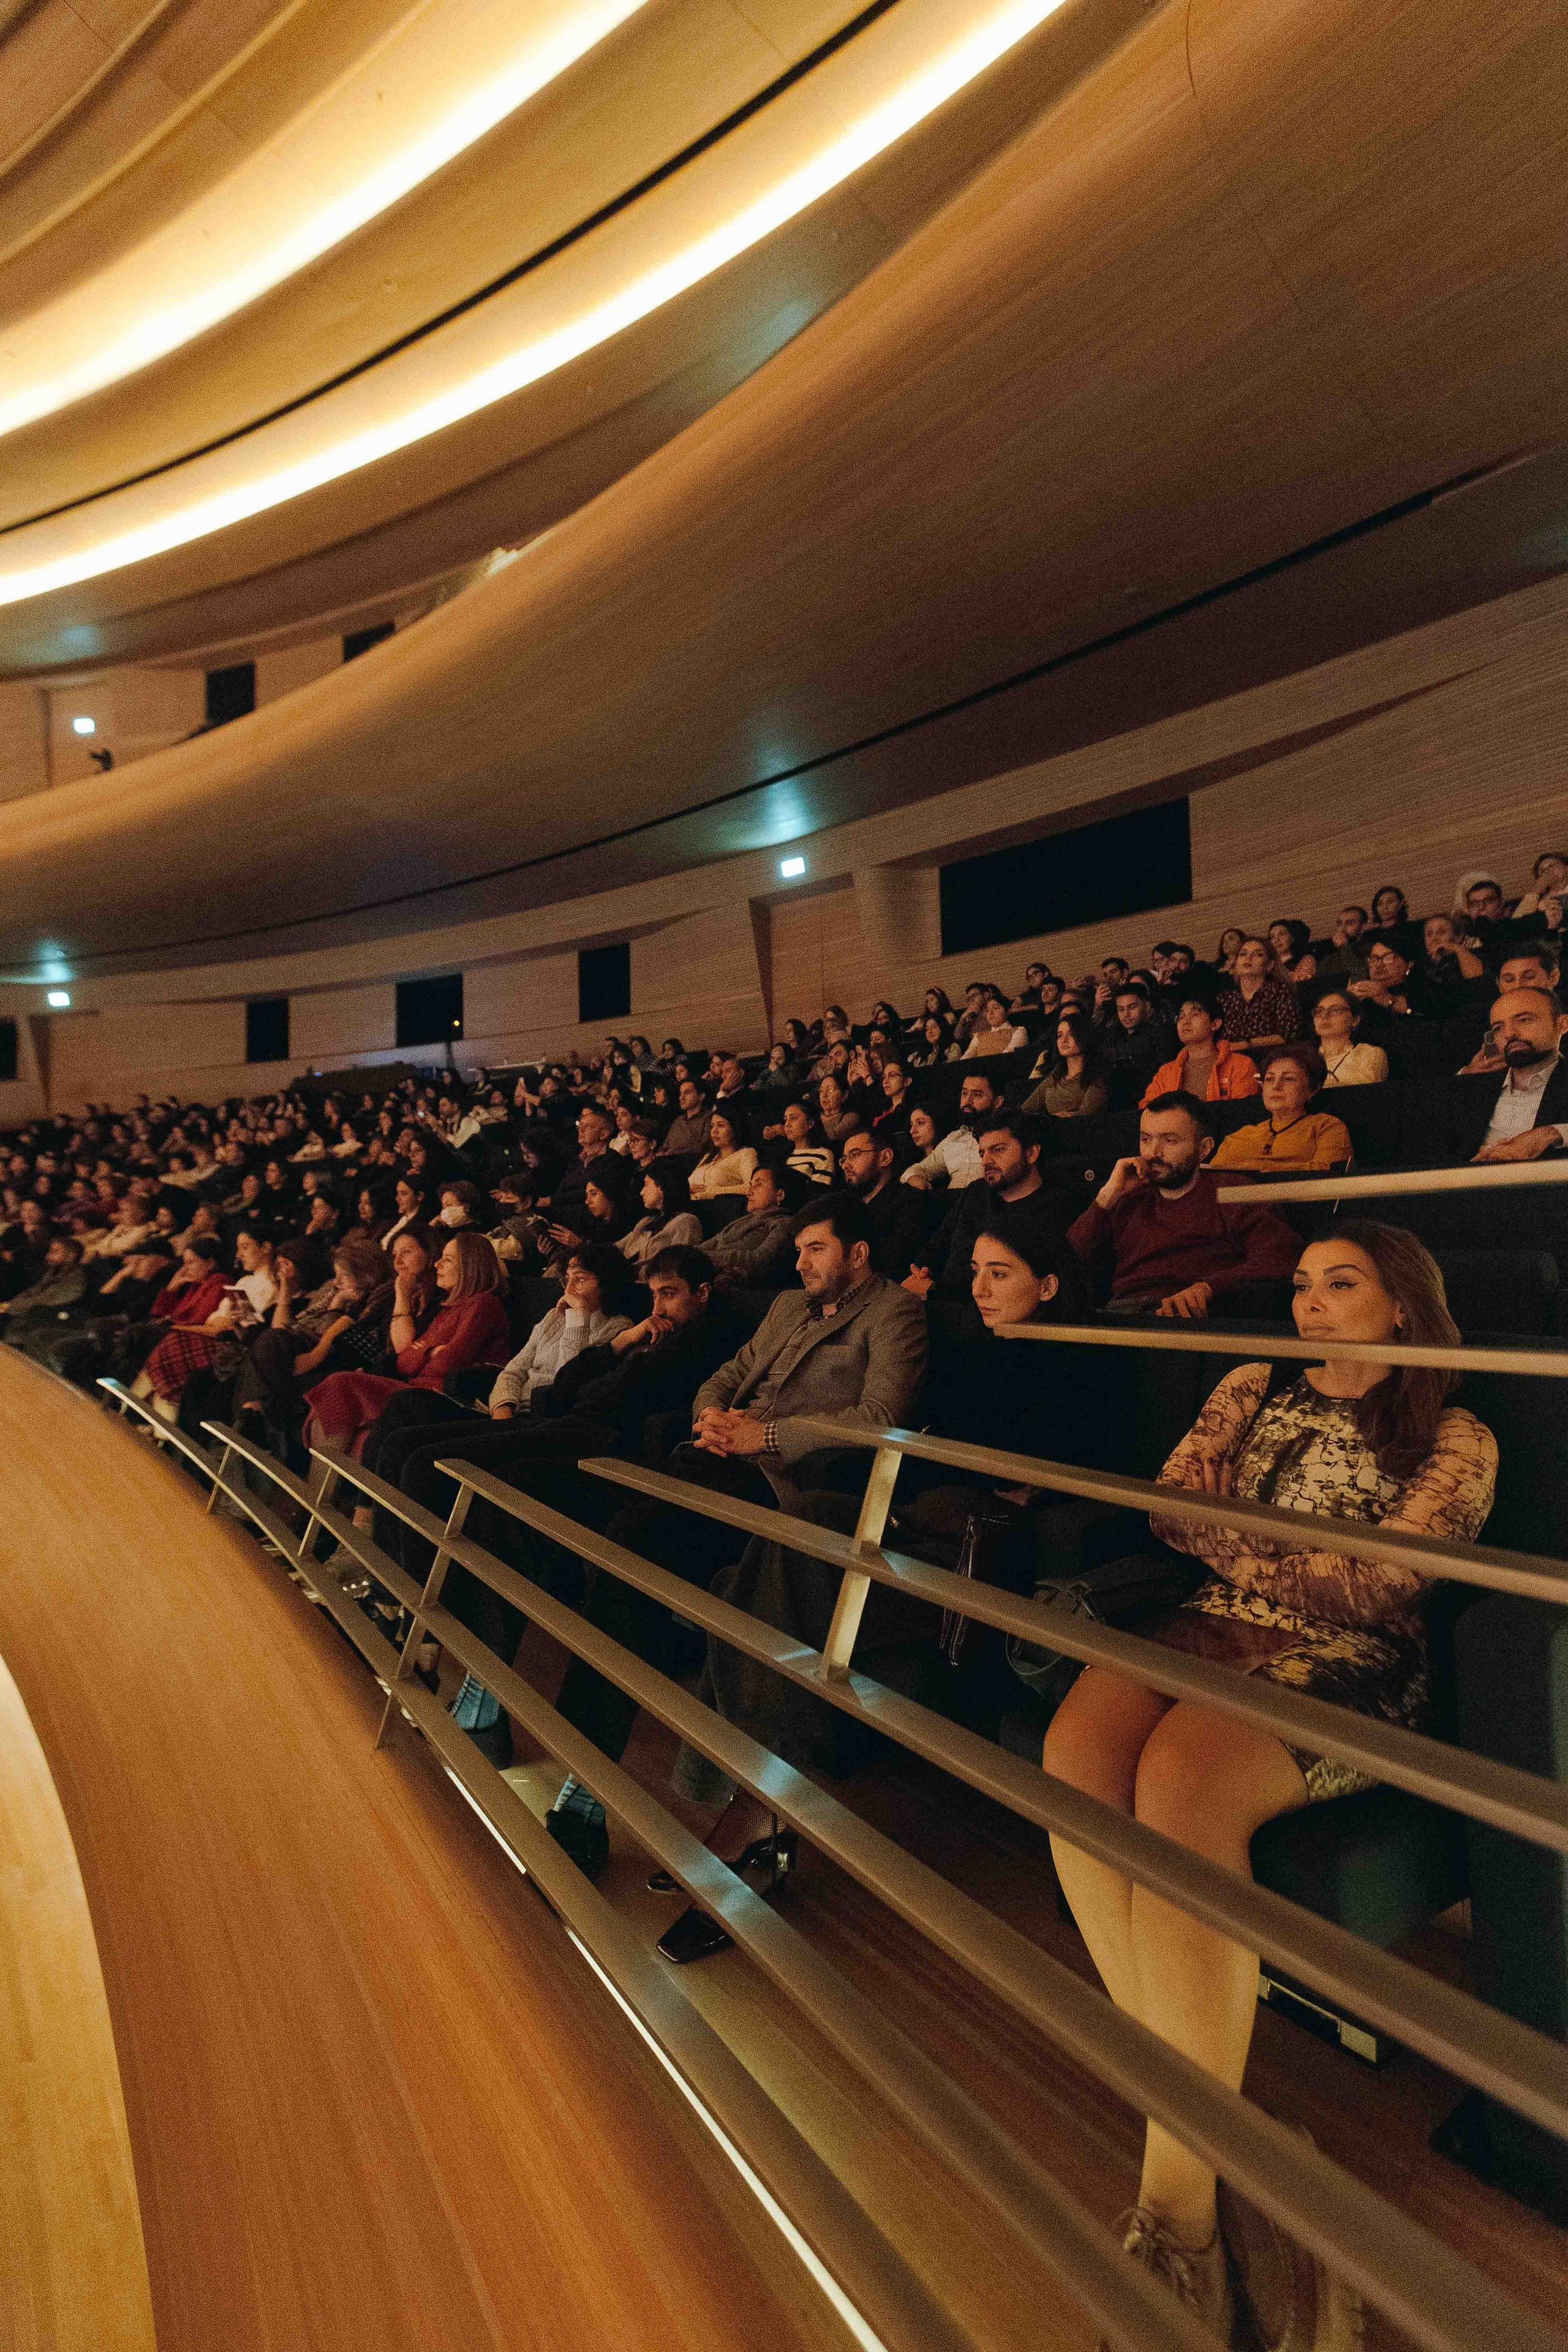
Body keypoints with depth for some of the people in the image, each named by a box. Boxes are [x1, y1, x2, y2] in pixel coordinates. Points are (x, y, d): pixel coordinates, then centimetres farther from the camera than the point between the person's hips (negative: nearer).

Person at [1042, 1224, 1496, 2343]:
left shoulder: (1455, 1441, 9)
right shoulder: (1254, 1388, 21)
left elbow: (1378, 1589, -3)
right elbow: (1170, 1508, 13)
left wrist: (1237, 1546, -3)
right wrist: (1296, 1558, -1)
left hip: (1346, 1666, -4)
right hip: (1215, 1626, 4)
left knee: (1179, 1776, -36)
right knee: (1077, 1746, -30)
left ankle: (1181, 2197, -25)